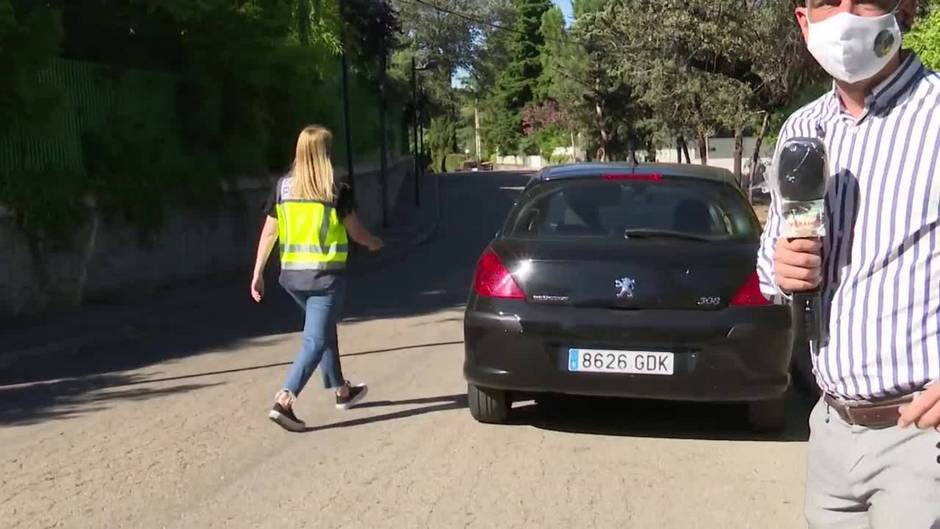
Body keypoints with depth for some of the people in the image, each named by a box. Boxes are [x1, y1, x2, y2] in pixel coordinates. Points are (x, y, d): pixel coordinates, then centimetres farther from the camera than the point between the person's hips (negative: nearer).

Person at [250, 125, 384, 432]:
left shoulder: (282, 187, 3)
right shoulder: (337, 189, -8)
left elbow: (269, 233, 2)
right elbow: (356, 232, 0)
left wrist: (258, 273, 7)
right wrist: (374, 243, 21)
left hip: (291, 274, 6)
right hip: (325, 274, -6)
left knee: (324, 329, 23)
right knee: (315, 340, -4)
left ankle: (341, 391, 36)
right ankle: (284, 401, -18)